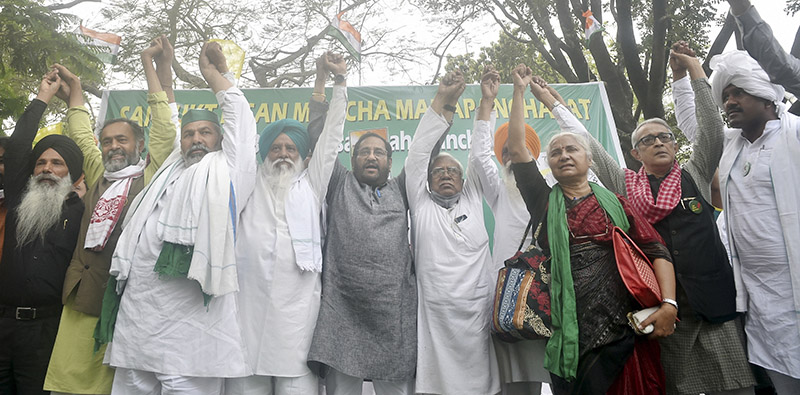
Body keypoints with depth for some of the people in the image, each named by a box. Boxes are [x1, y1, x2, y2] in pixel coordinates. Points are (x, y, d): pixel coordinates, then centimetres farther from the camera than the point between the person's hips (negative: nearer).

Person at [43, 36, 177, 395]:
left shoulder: (150, 177, 3)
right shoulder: (98, 177, 18)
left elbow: (164, 128, -3)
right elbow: (81, 135, 28)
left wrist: (153, 65, 0)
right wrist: (74, 89, 35)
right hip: (81, 298, 5)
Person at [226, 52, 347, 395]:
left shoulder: (311, 185, 16)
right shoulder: (250, 185, 19)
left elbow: (330, 135, 13)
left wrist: (338, 81, 11)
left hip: (298, 306, -1)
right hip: (249, 306, 1)